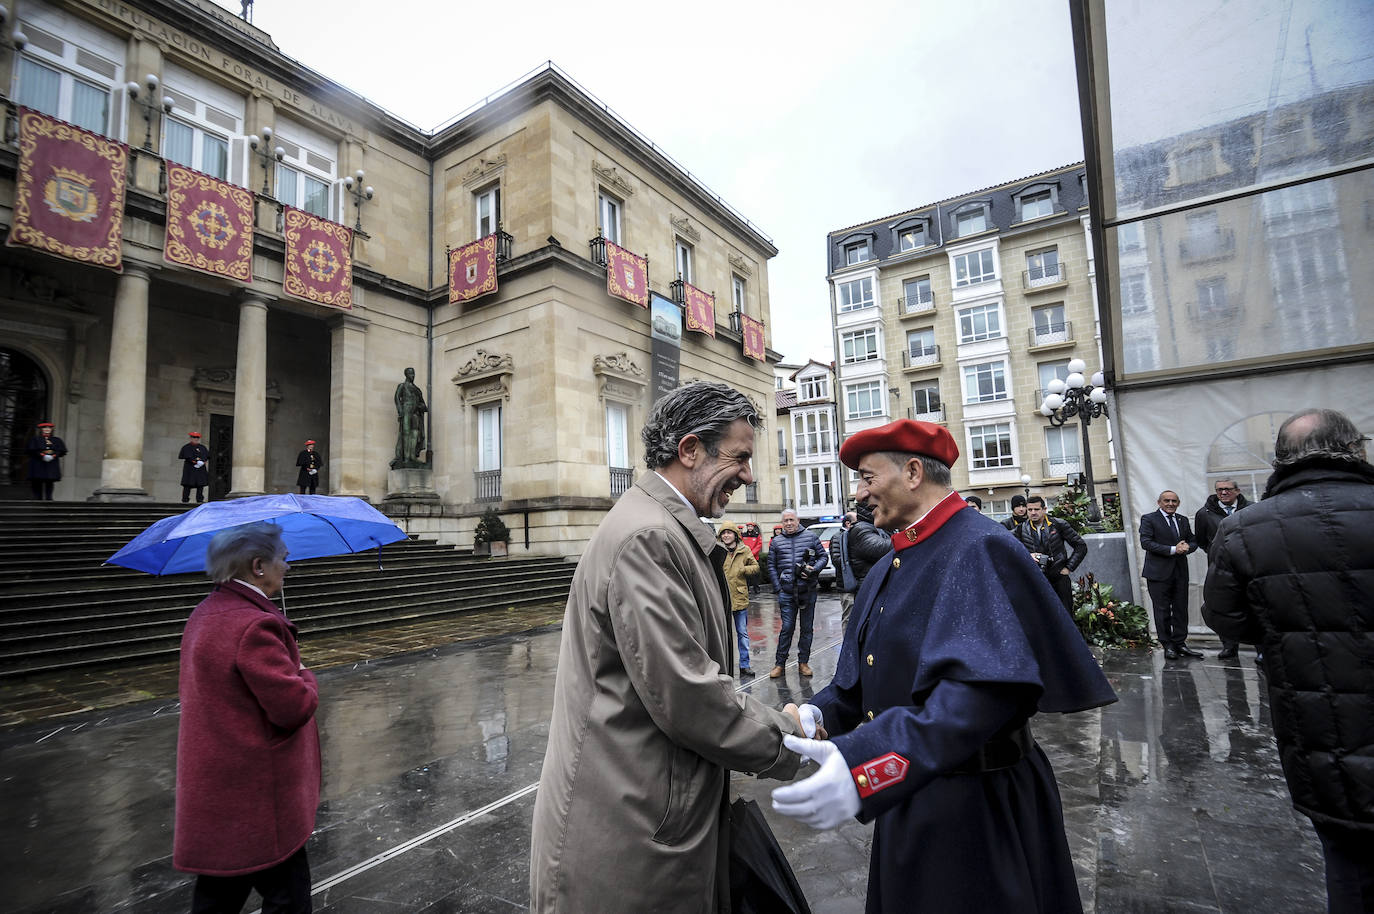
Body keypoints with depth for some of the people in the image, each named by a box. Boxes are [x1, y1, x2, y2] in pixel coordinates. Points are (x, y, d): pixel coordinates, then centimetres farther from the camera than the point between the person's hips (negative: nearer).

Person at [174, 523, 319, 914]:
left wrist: (290, 674, 8)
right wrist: (304, 675, -7)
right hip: (255, 800, -10)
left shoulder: (205, 615, 7)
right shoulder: (253, 625, -27)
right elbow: (295, 706, -27)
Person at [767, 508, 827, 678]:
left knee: (807, 628, 8)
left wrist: (813, 569, -12)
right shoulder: (776, 542, 7)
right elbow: (771, 566, 9)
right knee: (787, 628, -1)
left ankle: (803, 662, 20)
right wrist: (778, 588, 0)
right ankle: (779, 663, 10)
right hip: (786, 593, 0)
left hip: (808, 591, 1)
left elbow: (823, 557, 7)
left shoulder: (811, 537, 4)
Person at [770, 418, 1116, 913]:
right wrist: (819, 715, -7)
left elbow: (987, 686, -33)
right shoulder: (888, 569, 7)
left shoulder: (979, 549, -20)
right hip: (907, 799, 8)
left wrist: (868, 765, -43)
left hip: (974, 805, -8)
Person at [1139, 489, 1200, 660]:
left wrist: (1187, 547, -7)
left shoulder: (1183, 520, 16)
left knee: (1181, 609, 8)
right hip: (1159, 573, -5)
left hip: (1180, 572, 5)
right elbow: (1146, 542, -12)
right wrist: (1172, 550, -18)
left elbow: (1193, 541, 16)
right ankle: (1168, 645, 8)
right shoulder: (1149, 519, -3)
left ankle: (1180, 643, 18)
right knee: (1162, 610, 0)